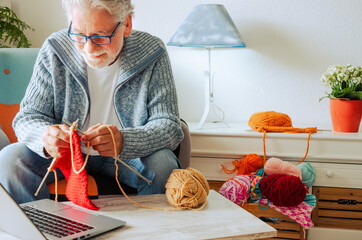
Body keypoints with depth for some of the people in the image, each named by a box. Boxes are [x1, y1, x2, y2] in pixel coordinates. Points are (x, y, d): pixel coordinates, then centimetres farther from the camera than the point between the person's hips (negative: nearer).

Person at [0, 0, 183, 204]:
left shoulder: (152, 54, -15)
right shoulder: (55, 50, -12)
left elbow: (170, 126, -18)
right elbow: (28, 116, -8)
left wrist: (124, 141, -40)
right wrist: (46, 137, -34)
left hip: (128, 157, -1)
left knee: (163, 163, -30)